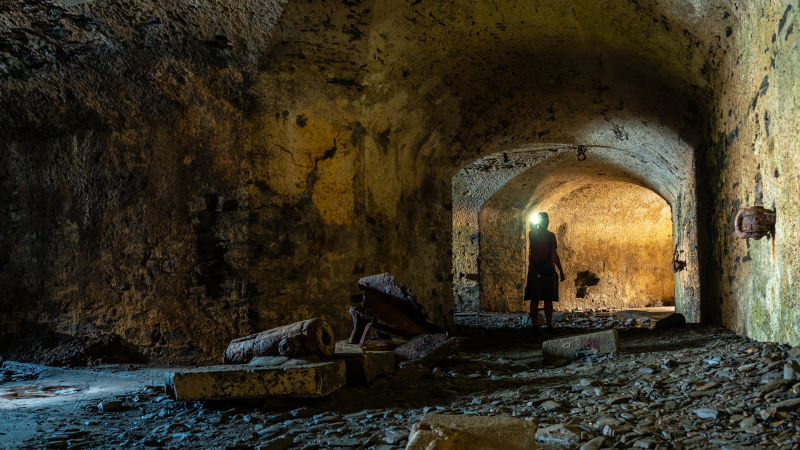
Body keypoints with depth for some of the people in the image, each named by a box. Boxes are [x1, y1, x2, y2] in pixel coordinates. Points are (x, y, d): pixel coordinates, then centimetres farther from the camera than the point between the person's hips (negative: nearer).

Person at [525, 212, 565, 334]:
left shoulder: (551, 236, 17)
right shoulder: (533, 234, 1)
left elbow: (555, 254, 22)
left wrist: (561, 270, 21)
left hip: (549, 272, 5)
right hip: (535, 272, -4)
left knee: (548, 300, 4)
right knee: (535, 300, -2)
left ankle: (549, 325, 7)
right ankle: (535, 325, 1)